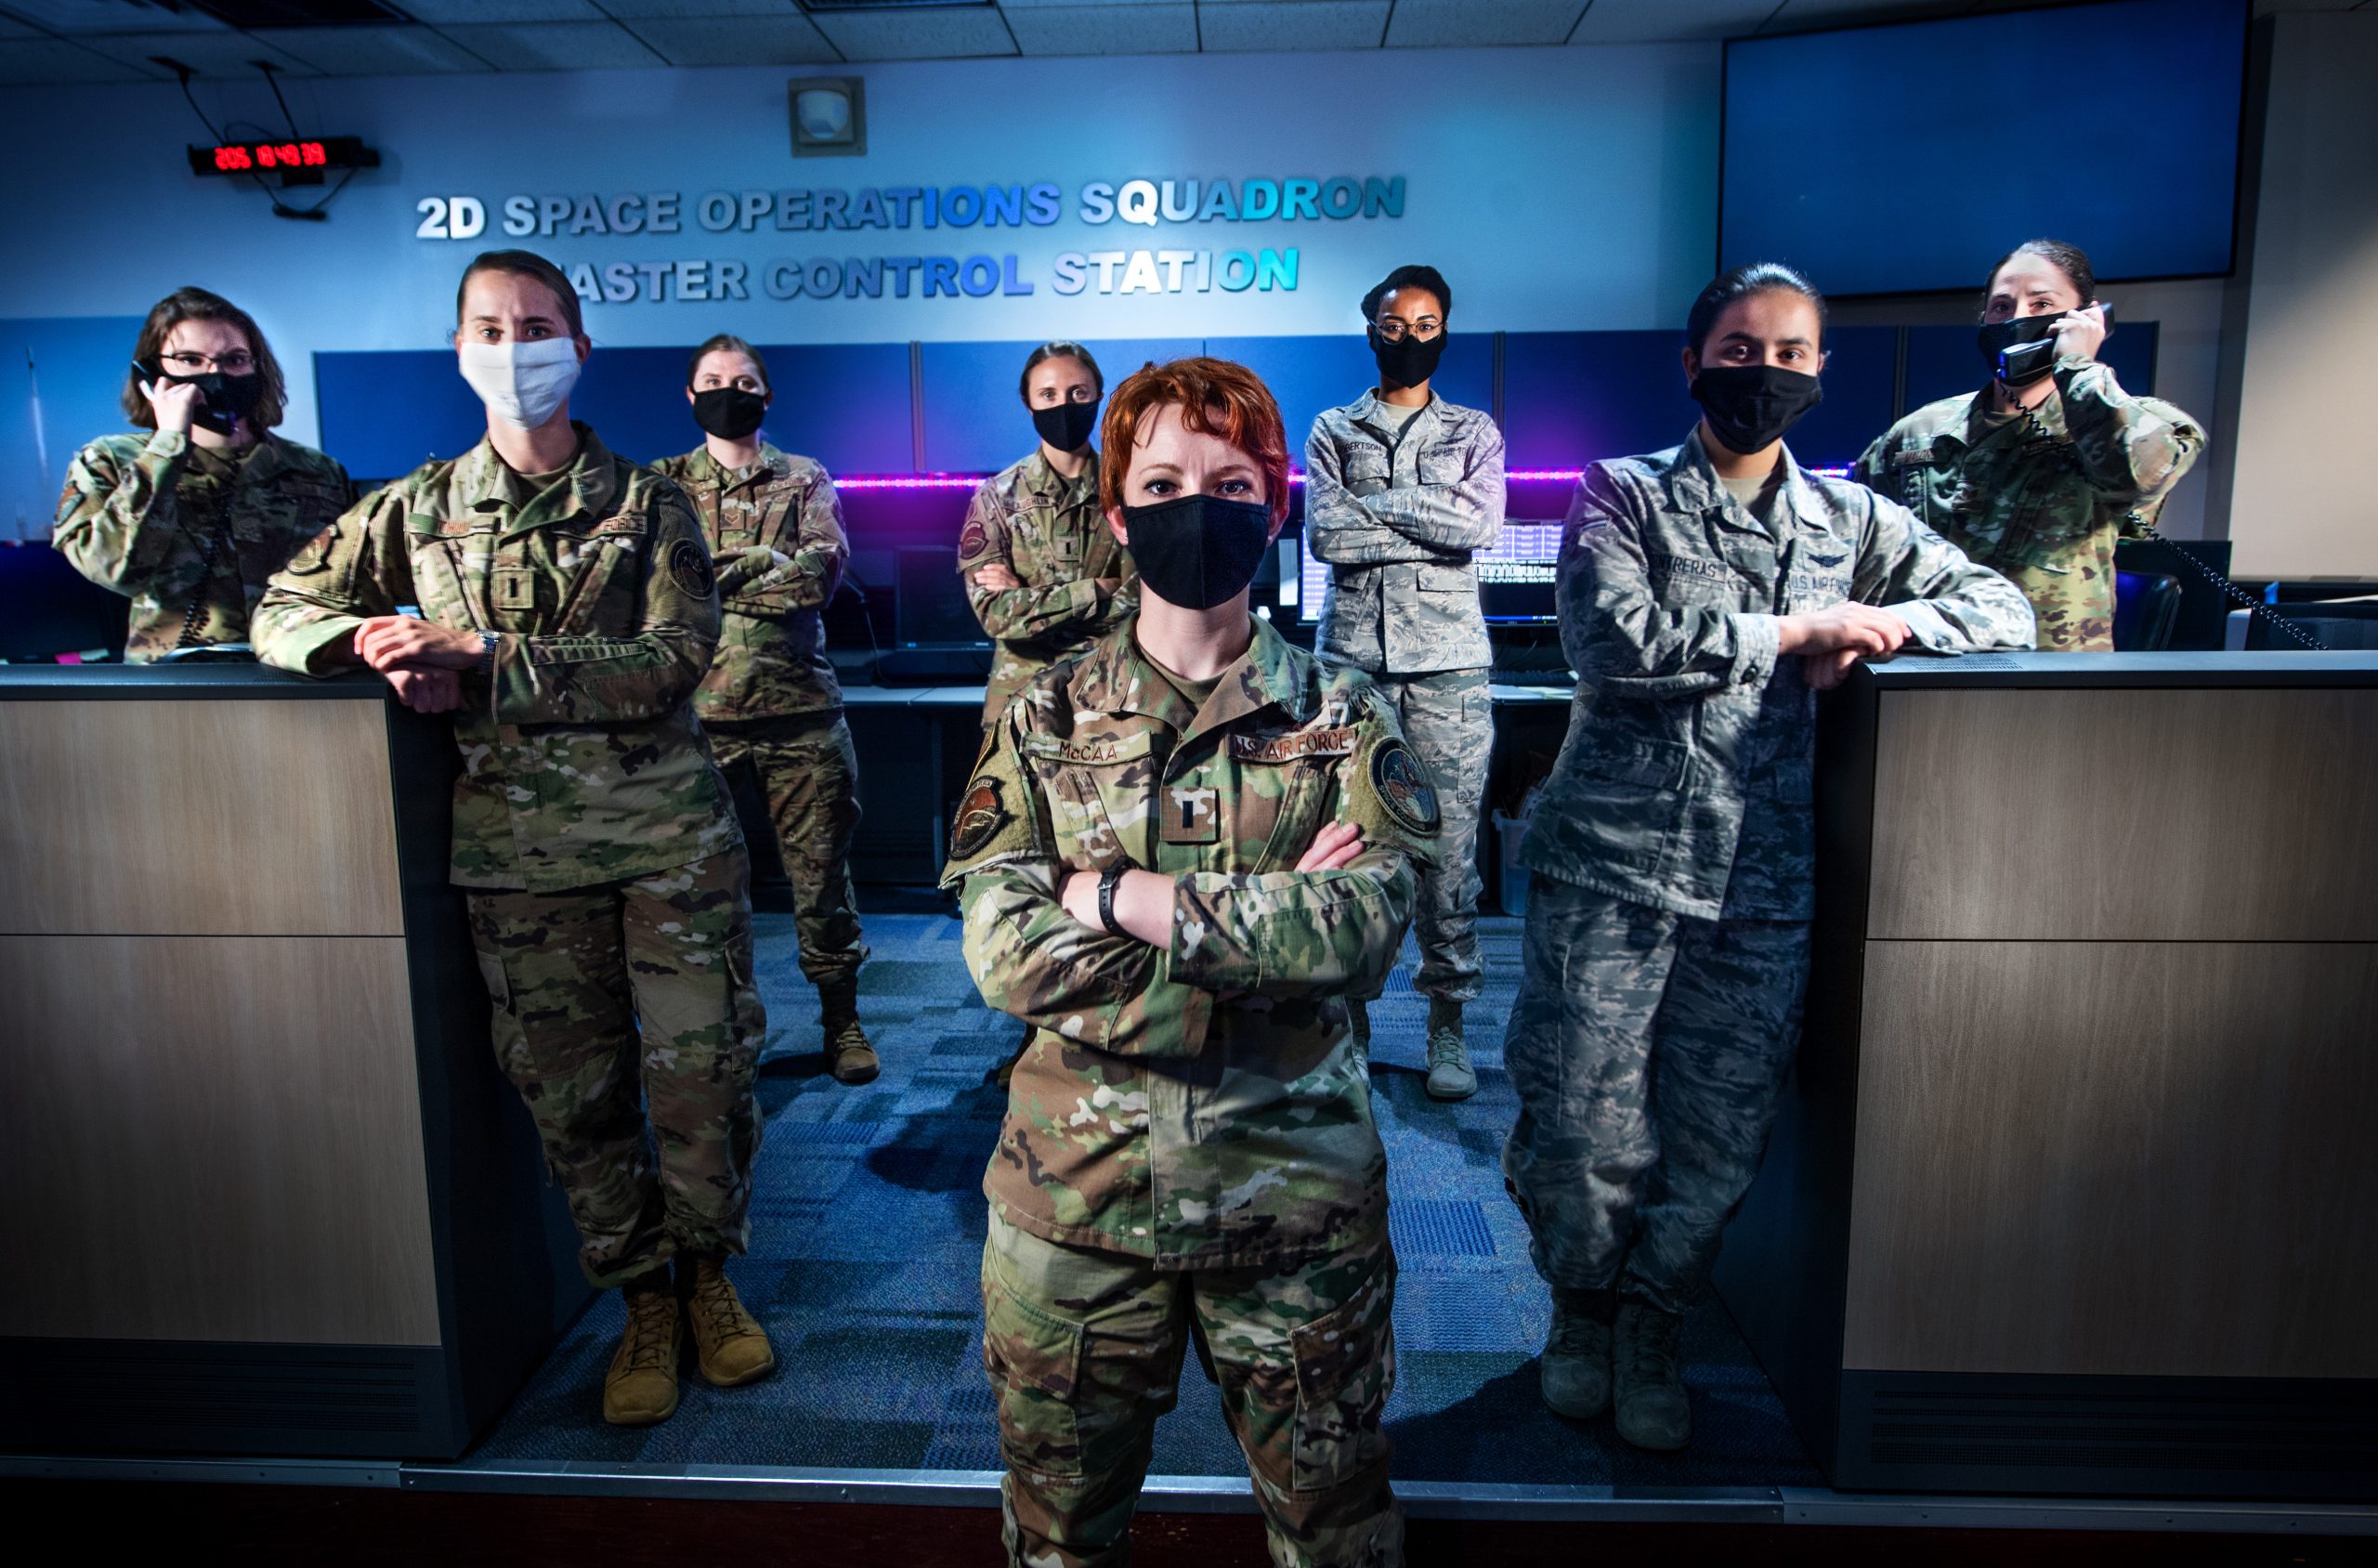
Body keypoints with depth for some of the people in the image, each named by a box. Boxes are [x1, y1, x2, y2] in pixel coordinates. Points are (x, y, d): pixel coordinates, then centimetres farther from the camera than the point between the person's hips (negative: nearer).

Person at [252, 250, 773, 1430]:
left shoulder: (647, 504, 3)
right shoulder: (418, 508, 10)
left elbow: (674, 658, -10)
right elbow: (282, 611, 13)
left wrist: (489, 661, -15)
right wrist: (371, 640, -10)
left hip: (669, 825, -1)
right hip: (518, 843, 2)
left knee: (704, 1066, 2)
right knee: (572, 1087, 7)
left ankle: (709, 1268, 26)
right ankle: (642, 1298, 26)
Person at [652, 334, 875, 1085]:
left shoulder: (805, 479, 11)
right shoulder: (664, 484, 12)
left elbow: (824, 573, -6)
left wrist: (713, 578, -8)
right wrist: (767, 561, -11)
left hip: (799, 709, 0)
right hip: (697, 711, 0)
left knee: (820, 867, 4)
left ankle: (841, 1019, 18)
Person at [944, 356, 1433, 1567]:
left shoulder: (1343, 719, -1)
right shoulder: (1047, 718, 0)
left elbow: (1361, 931, -17)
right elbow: (1002, 950, -12)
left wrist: (1116, 896, -19)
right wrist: (1266, 925, -17)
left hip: (1292, 1183, 0)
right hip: (1077, 1184, 1)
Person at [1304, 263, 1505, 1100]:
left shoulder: (1473, 430, 13)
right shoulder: (1332, 429, 13)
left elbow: (1483, 524, -7)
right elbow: (1324, 533, -4)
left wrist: (1378, 501, -6)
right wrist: (1432, 523, -5)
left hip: (1448, 662, 0)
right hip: (1352, 656, 1)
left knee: (1450, 841, -1)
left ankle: (1448, 1017, 9)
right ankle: (1347, 1006, 16)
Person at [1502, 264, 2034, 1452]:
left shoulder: (1850, 518, 14)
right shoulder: (1621, 495, 3)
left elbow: (2004, 609, 15)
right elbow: (1614, 639, -14)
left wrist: (1875, 627, -4)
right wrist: (1798, 628, -8)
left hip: (1763, 878, 3)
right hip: (1610, 862, -3)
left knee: (1720, 1137, 5)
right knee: (1583, 1124, -1)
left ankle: (1652, 1323, 32)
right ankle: (1582, 1305, 28)